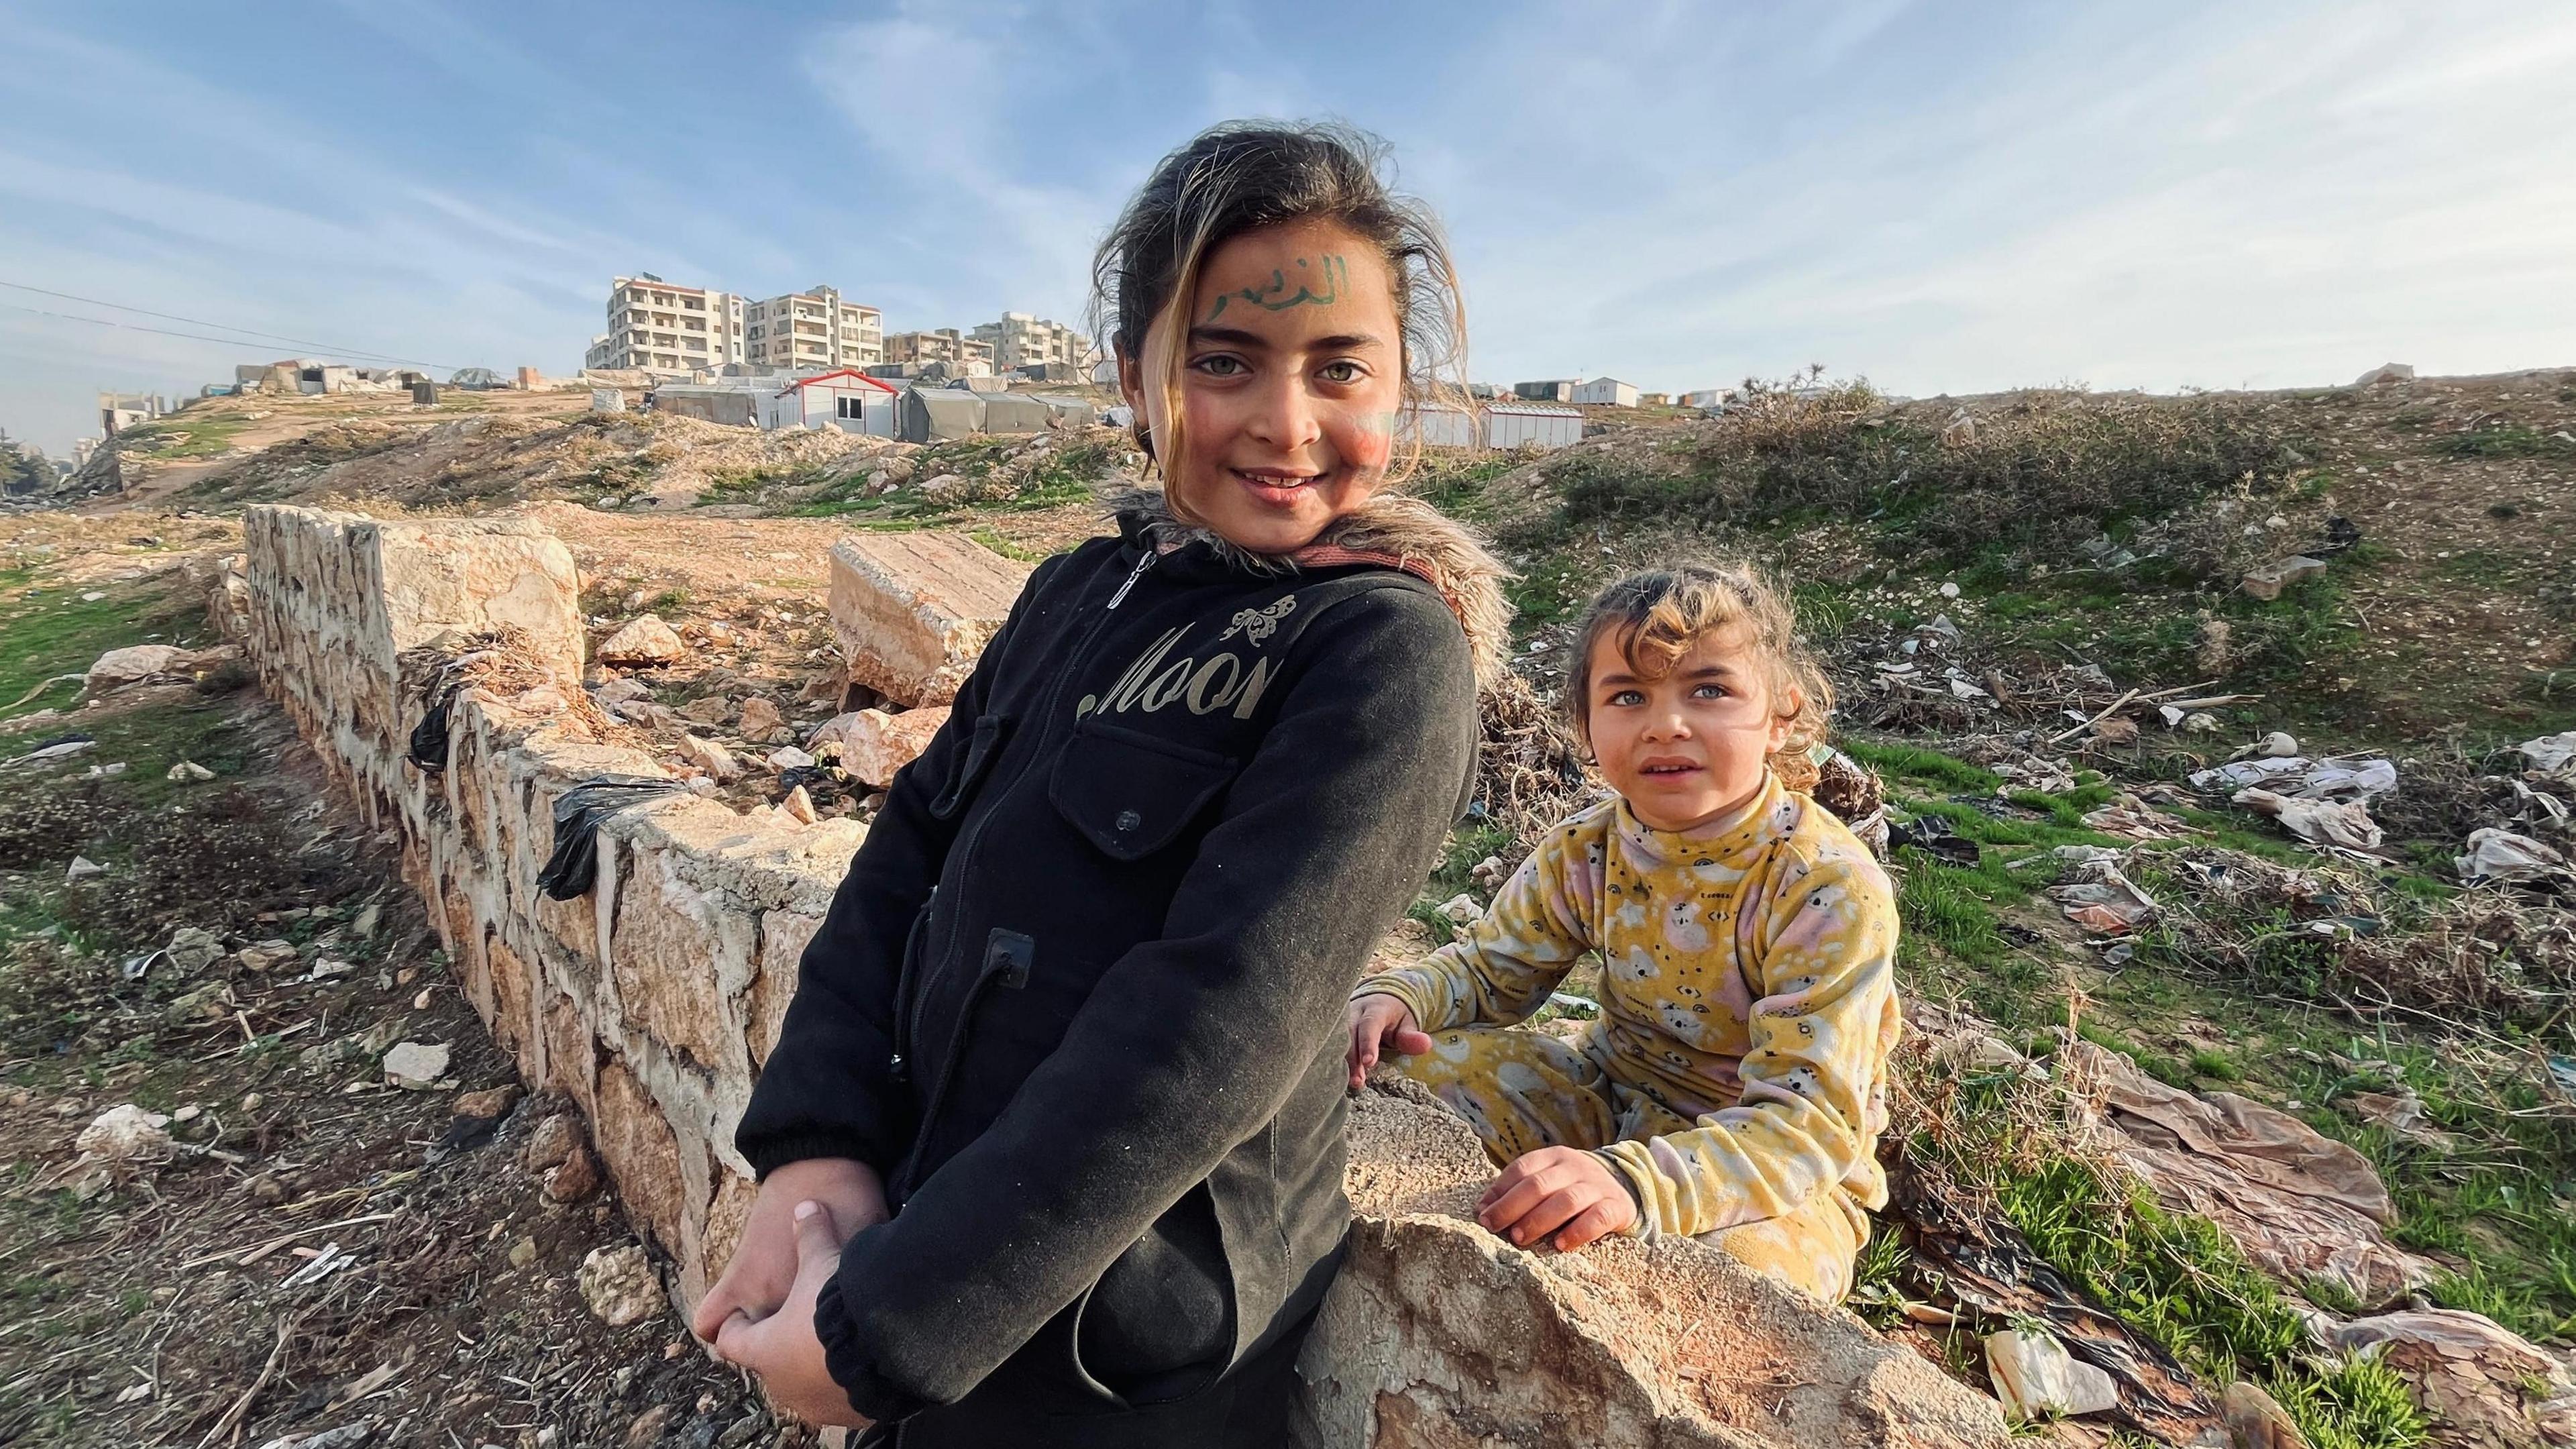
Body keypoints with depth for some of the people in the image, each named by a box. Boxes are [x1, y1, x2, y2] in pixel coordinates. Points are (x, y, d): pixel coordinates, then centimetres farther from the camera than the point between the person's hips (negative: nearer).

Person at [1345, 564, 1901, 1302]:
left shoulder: (1831, 890, -26)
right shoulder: (1584, 852, -10)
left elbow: (1810, 1119, -31)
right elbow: (1491, 965, 3)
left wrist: (1634, 1180, -49)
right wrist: (1395, 998, -21)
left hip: (1784, 1169, -3)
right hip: (1608, 1096, 4)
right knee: (1420, 1066, -12)